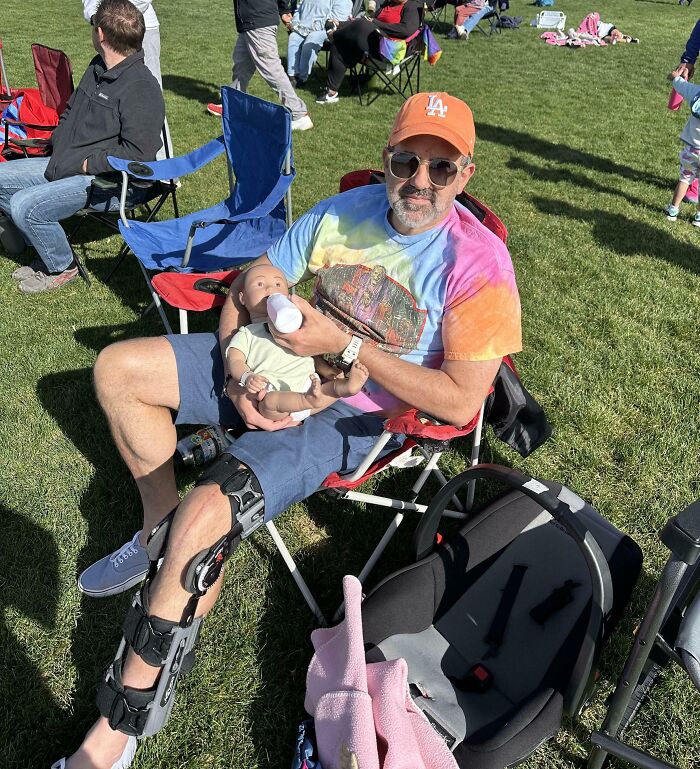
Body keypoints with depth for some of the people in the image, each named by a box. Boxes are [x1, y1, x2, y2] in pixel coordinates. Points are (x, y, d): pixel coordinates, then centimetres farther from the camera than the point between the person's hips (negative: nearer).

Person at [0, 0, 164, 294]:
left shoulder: (141, 88, -20)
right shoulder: (97, 68, 12)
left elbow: (137, 154, -26)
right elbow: (70, 112, 26)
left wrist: (88, 163, -18)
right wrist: (58, 145, 10)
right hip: (67, 164, 10)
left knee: (24, 205, -23)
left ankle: (62, 267, 3)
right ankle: (47, 252, 17)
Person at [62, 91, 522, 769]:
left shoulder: (479, 263, -17)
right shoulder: (345, 212, -2)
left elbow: (460, 401, -23)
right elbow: (247, 286, 4)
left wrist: (347, 344, -25)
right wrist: (239, 377, -13)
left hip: (357, 415, -6)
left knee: (205, 515, -28)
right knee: (118, 367, 1)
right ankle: (161, 525, 14)